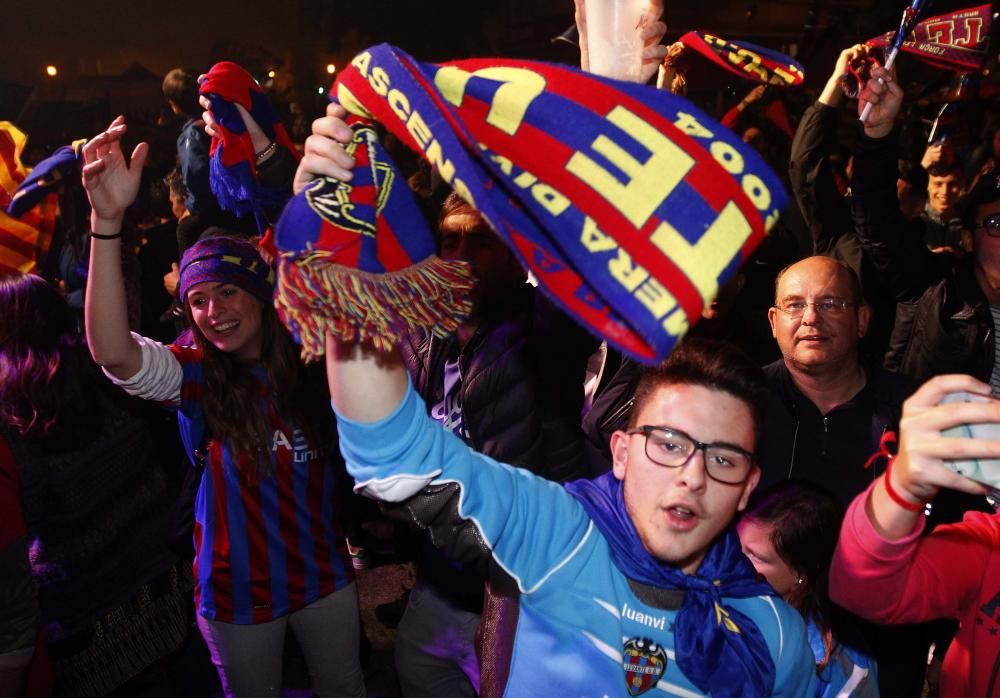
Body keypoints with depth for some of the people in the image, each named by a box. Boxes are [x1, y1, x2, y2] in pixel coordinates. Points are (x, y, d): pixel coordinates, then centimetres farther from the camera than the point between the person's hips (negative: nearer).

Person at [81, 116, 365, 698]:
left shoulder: (309, 361, -7)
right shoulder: (193, 375, -15)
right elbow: (113, 353, -35)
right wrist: (108, 221, -45)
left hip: (325, 572, 2)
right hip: (239, 588, -1)